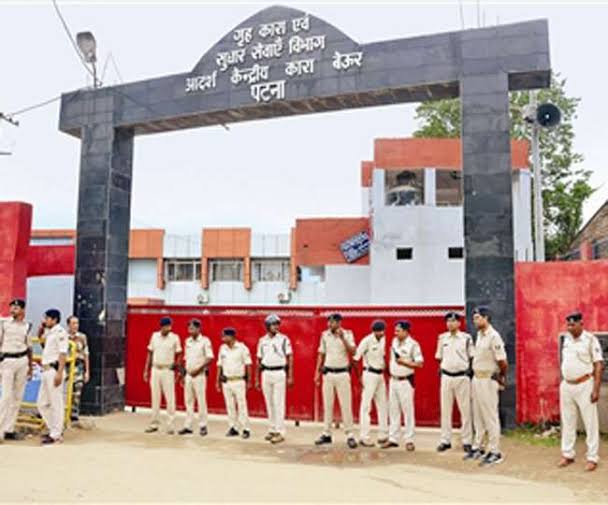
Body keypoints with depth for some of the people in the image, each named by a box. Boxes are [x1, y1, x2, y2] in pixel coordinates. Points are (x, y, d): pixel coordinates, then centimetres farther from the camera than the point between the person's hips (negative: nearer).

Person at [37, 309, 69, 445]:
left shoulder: (60, 332, -10)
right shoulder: (49, 333, 16)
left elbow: (63, 354, -17)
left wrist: (59, 373, -23)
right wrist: (41, 326, 18)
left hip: (54, 370, -10)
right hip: (46, 370, 10)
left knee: (56, 403, -3)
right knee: (42, 403, 14)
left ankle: (56, 435, 3)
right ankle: (55, 430, 25)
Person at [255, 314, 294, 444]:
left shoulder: (284, 339, -2)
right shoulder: (262, 340, 8)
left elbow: (290, 358, -2)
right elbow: (259, 361, 13)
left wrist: (290, 376, -8)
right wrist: (256, 379, 12)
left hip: (279, 373, -4)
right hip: (266, 374, 4)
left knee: (278, 403, -5)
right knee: (269, 403, 10)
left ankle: (280, 432, -1)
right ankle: (272, 429, 20)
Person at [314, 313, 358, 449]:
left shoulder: (347, 334, -4)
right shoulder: (325, 335, 4)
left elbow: (352, 352, -16)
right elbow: (321, 354, 11)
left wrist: (342, 338, -27)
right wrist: (317, 372, 8)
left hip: (342, 374, -3)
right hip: (328, 373, 3)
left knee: (346, 405, -2)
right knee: (327, 405, 9)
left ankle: (350, 435, 4)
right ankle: (326, 434, 17)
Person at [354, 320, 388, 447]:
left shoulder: (383, 340, 8)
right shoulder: (367, 340, -15)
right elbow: (356, 357, -16)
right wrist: (359, 376, -15)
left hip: (380, 375, 8)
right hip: (370, 374, -8)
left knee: (382, 405, 12)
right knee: (366, 405, -5)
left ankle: (383, 435, 21)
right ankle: (364, 437, -1)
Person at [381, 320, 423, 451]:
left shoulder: (413, 344, -11)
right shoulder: (394, 341, 9)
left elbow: (420, 364, -13)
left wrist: (404, 362, -21)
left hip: (405, 381, -6)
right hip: (393, 380, 7)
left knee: (408, 410, -1)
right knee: (393, 410, 10)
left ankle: (409, 440, 7)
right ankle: (393, 439, 17)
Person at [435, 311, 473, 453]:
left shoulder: (466, 338, -2)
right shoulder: (442, 338, 7)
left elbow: (471, 357, 4)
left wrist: (469, 370, -5)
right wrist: (441, 368, 6)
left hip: (462, 377, -3)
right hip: (446, 377, 3)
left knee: (465, 410, 3)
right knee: (445, 410, 7)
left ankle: (467, 441, 11)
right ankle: (445, 440, 16)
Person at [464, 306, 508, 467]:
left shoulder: (494, 336, -17)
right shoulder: (479, 335, 10)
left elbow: (502, 362, -17)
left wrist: (502, 379, -3)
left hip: (488, 381, -9)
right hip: (476, 379, 9)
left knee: (490, 417, -3)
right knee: (478, 416, 15)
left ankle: (495, 452, 4)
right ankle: (478, 448, 25)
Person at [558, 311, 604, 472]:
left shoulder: (590, 339, -11)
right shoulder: (567, 339, 7)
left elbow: (598, 365, -12)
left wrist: (596, 389, -16)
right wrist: (562, 383, 13)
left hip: (584, 385, -6)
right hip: (567, 386, 6)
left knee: (590, 422, 2)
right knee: (567, 422, 12)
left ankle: (592, 458, 9)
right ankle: (567, 455, 22)